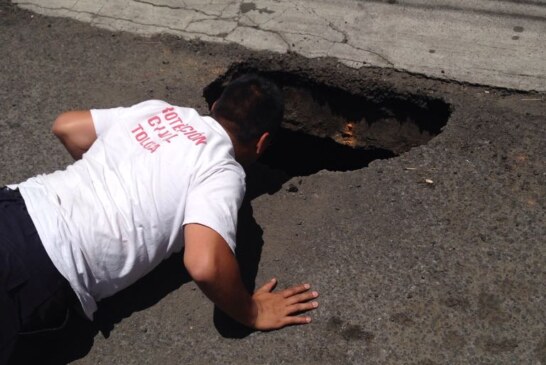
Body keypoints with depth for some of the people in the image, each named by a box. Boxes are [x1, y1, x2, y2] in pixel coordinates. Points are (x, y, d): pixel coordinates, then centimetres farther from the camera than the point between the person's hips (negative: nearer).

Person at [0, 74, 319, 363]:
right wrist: (252, 313, -5)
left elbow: (65, 126, 20)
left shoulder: (159, 109, 12)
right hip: (41, 269, -7)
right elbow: (205, 265, -24)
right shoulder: (224, 171, -8)